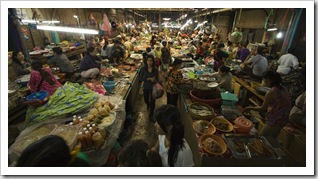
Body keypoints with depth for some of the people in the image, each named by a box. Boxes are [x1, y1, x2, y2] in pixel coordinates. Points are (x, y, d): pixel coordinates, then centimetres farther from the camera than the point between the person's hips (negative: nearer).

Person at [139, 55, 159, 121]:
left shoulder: (155, 70, -11)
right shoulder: (143, 69, -11)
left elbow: (157, 79, -6)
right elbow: (141, 78, -12)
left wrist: (154, 80, -29)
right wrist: (149, 79, -24)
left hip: (153, 87, -1)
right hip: (146, 87, 1)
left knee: (152, 101, 2)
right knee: (146, 100, 18)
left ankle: (151, 115, 23)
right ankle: (148, 105, 57)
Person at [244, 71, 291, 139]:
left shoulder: (271, 92, -21)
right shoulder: (284, 89, 3)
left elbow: (263, 108, -11)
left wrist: (250, 108, 1)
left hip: (274, 122, -8)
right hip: (284, 120, 8)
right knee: (271, 140, 22)